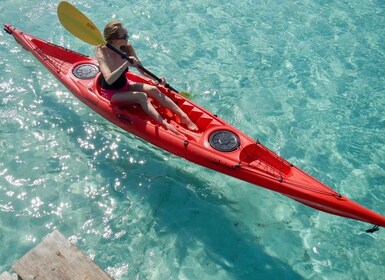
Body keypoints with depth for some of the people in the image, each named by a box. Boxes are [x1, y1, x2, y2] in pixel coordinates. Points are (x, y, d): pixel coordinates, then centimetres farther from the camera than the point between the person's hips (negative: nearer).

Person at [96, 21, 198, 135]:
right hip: (110, 93, -6)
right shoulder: (102, 53, -26)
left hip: (125, 85, 6)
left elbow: (142, 70, 2)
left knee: (153, 90, -14)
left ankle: (183, 116, -17)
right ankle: (165, 124, -38)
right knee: (141, 96, -28)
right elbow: (109, 80, -40)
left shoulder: (127, 48, -9)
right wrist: (126, 64, -46)